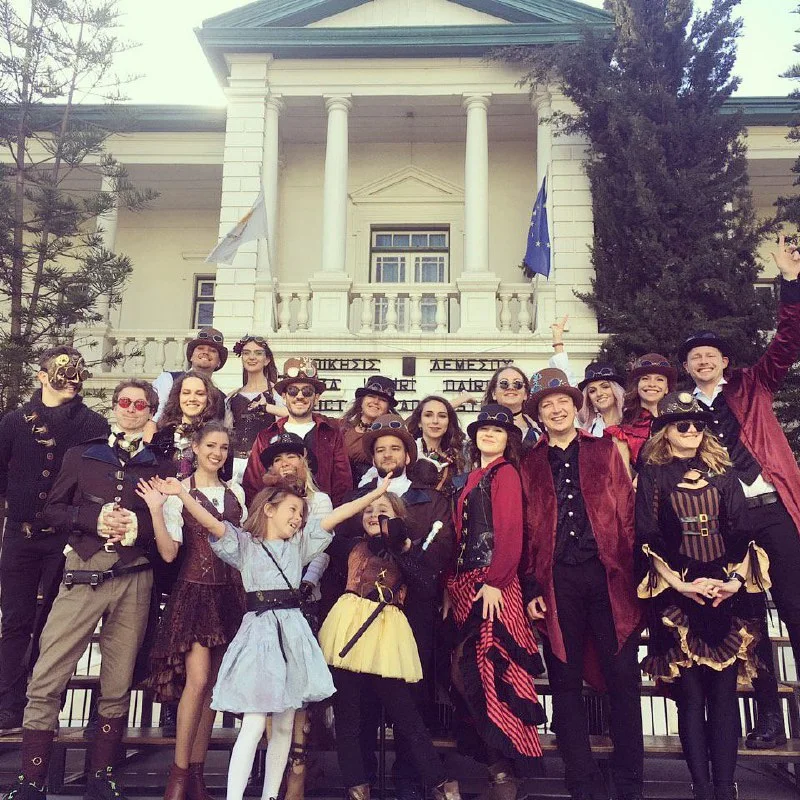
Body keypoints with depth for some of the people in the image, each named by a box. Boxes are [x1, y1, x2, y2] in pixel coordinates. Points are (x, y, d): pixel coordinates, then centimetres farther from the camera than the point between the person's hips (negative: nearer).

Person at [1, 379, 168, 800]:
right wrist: (94, 519, -9)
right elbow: (53, 510, 8)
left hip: (133, 580, 0)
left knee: (117, 686, 6)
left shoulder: (158, 466, 12)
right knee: (46, 680, -6)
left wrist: (137, 524, -11)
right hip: (83, 575, 0)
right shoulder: (81, 455, 13)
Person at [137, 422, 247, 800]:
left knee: (212, 684, 8)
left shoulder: (236, 493, 10)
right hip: (194, 590, -5)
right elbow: (168, 553, -11)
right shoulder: (178, 492, -5)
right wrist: (156, 510, -21)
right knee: (197, 679, -12)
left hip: (229, 592, 5)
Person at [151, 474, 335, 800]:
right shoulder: (245, 542, 1)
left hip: (293, 630, 5)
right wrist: (182, 494, -30)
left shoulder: (299, 544, 15)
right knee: (254, 724, -11)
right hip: (259, 630, -5)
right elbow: (212, 523, -14)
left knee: (284, 725, 10)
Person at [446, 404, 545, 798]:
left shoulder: (505, 473, -5)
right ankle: (497, 760, 18)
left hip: (493, 584, -8)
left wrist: (494, 582, -22)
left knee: (493, 669, -8)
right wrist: (452, 584, 13)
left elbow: (510, 532, -15)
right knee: (468, 671, 8)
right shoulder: (474, 477, 19)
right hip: (467, 583, 8)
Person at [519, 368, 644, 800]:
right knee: (566, 681, 5)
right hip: (556, 579, 1)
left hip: (608, 573, 0)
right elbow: (526, 529, 8)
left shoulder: (605, 451, 11)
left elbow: (627, 513, 5)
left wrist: (633, 572, -3)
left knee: (622, 676, 2)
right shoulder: (529, 463, 11)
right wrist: (531, 588, 0)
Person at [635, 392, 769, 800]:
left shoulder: (722, 473, 13)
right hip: (677, 597, -2)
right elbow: (648, 539, -2)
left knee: (724, 691, 2)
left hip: (727, 595, 2)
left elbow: (741, 532, 5)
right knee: (691, 693, 0)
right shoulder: (652, 475, 5)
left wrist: (736, 579, -10)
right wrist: (680, 584, -13)